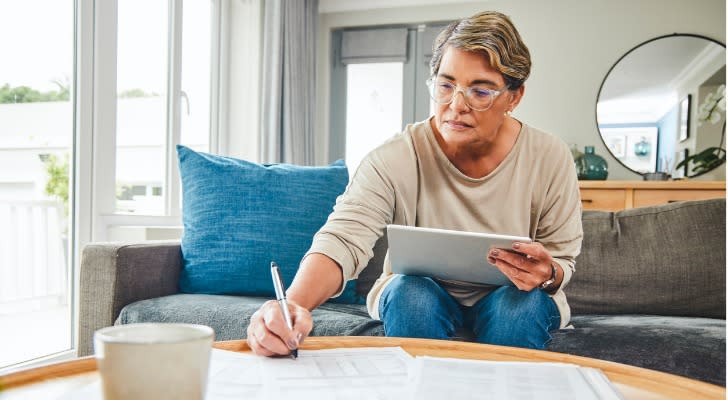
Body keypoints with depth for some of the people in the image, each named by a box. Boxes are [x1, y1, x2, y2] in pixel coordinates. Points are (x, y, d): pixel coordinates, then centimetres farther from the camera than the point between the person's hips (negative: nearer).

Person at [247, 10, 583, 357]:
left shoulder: (551, 160, -13)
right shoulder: (393, 161, -19)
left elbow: (564, 261, -4)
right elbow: (342, 240, -31)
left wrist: (548, 275, -31)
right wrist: (293, 305, -53)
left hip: (511, 300, 1)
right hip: (418, 301, 0)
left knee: (523, 302, -31)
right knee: (412, 291, -33)